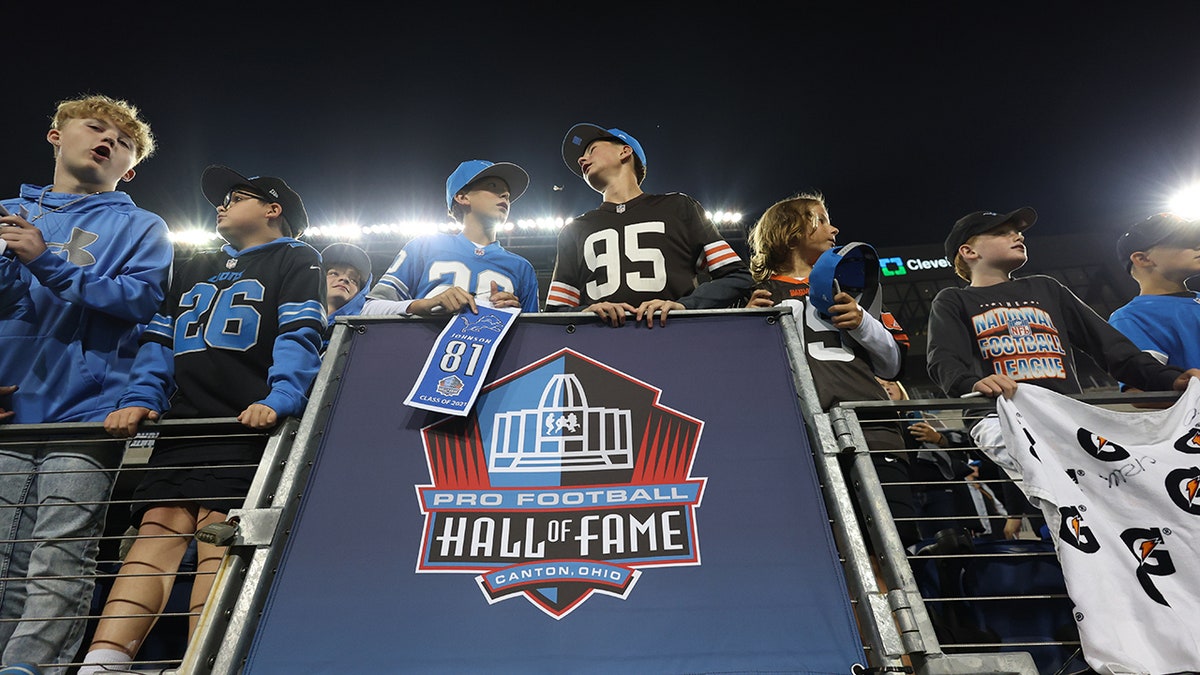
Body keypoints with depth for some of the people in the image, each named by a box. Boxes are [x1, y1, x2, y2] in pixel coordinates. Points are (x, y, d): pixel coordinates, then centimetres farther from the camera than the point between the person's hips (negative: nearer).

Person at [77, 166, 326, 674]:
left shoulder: (296, 260, 11)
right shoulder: (191, 269, 30)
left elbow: (299, 337, -5)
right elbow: (159, 342, 21)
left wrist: (279, 398, -22)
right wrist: (140, 399, 3)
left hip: (247, 425, -5)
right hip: (182, 424, 6)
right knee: (158, 532, -6)